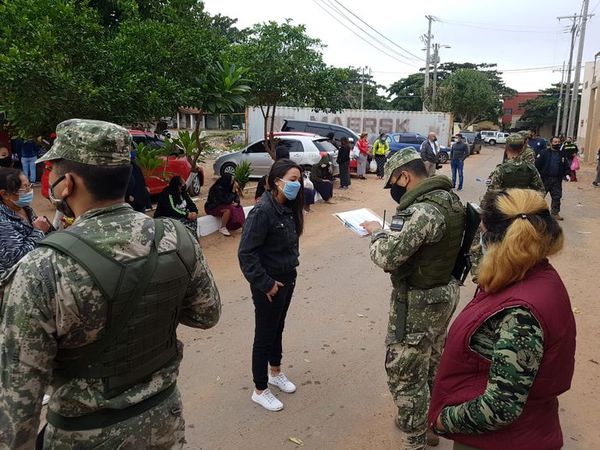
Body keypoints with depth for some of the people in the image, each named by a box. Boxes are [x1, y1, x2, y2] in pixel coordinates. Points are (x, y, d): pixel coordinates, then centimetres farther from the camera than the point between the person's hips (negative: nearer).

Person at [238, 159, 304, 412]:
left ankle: (275, 373, 45)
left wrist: (290, 273, 8)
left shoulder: (289, 208, 1)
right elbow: (246, 253, -24)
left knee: (278, 329, 24)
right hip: (269, 285, -8)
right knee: (265, 335, 7)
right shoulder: (263, 211, -24)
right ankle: (260, 391, 25)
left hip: (287, 280, 8)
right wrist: (265, 284, -20)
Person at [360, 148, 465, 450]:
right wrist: (390, 232, 2)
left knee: (405, 375, 6)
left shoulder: (424, 210, -27)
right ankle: (428, 425, 44)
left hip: (419, 303, -10)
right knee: (432, 364, 25)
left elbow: (387, 256, -31)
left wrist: (376, 232, -12)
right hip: (444, 291, 10)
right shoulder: (449, 198, 3)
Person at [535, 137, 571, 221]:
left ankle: (555, 213, 16)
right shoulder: (544, 153, -4)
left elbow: (566, 166, 15)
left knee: (557, 197, 6)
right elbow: (537, 164, -8)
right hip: (545, 179, -4)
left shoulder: (562, 155, 11)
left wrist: (567, 174, -2)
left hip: (557, 180, 4)